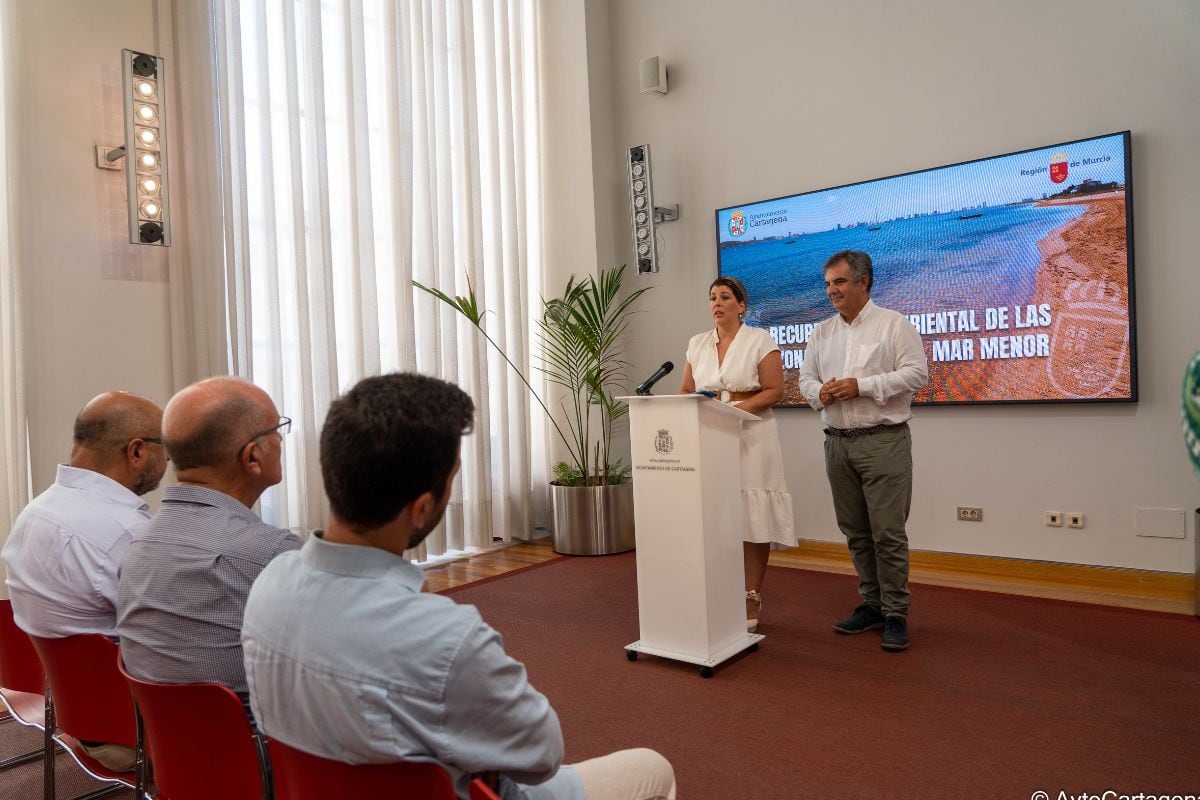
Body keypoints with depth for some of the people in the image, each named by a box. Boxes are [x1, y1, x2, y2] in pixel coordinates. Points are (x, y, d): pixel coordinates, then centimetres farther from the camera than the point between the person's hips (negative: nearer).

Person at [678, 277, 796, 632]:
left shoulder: (760, 340, 0)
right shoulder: (697, 343, 12)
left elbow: (774, 390, -5)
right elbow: (686, 390, 14)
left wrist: (737, 408, -17)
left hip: (750, 435, -4)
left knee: (751, 517, -2)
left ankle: (751, 599, 8)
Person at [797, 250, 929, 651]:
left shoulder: (894, 324, -1)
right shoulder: (821, 332, 14)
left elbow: (917, 372, -9)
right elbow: (806, 378, 16)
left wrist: (862, 385, -15)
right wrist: (819, 392, -7)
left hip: (883, 441, -5)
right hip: (837, 442, 5)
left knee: (888, 532, -5)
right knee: (856, 532, 10)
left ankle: (895, 614, 6)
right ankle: (872, 605, 22)